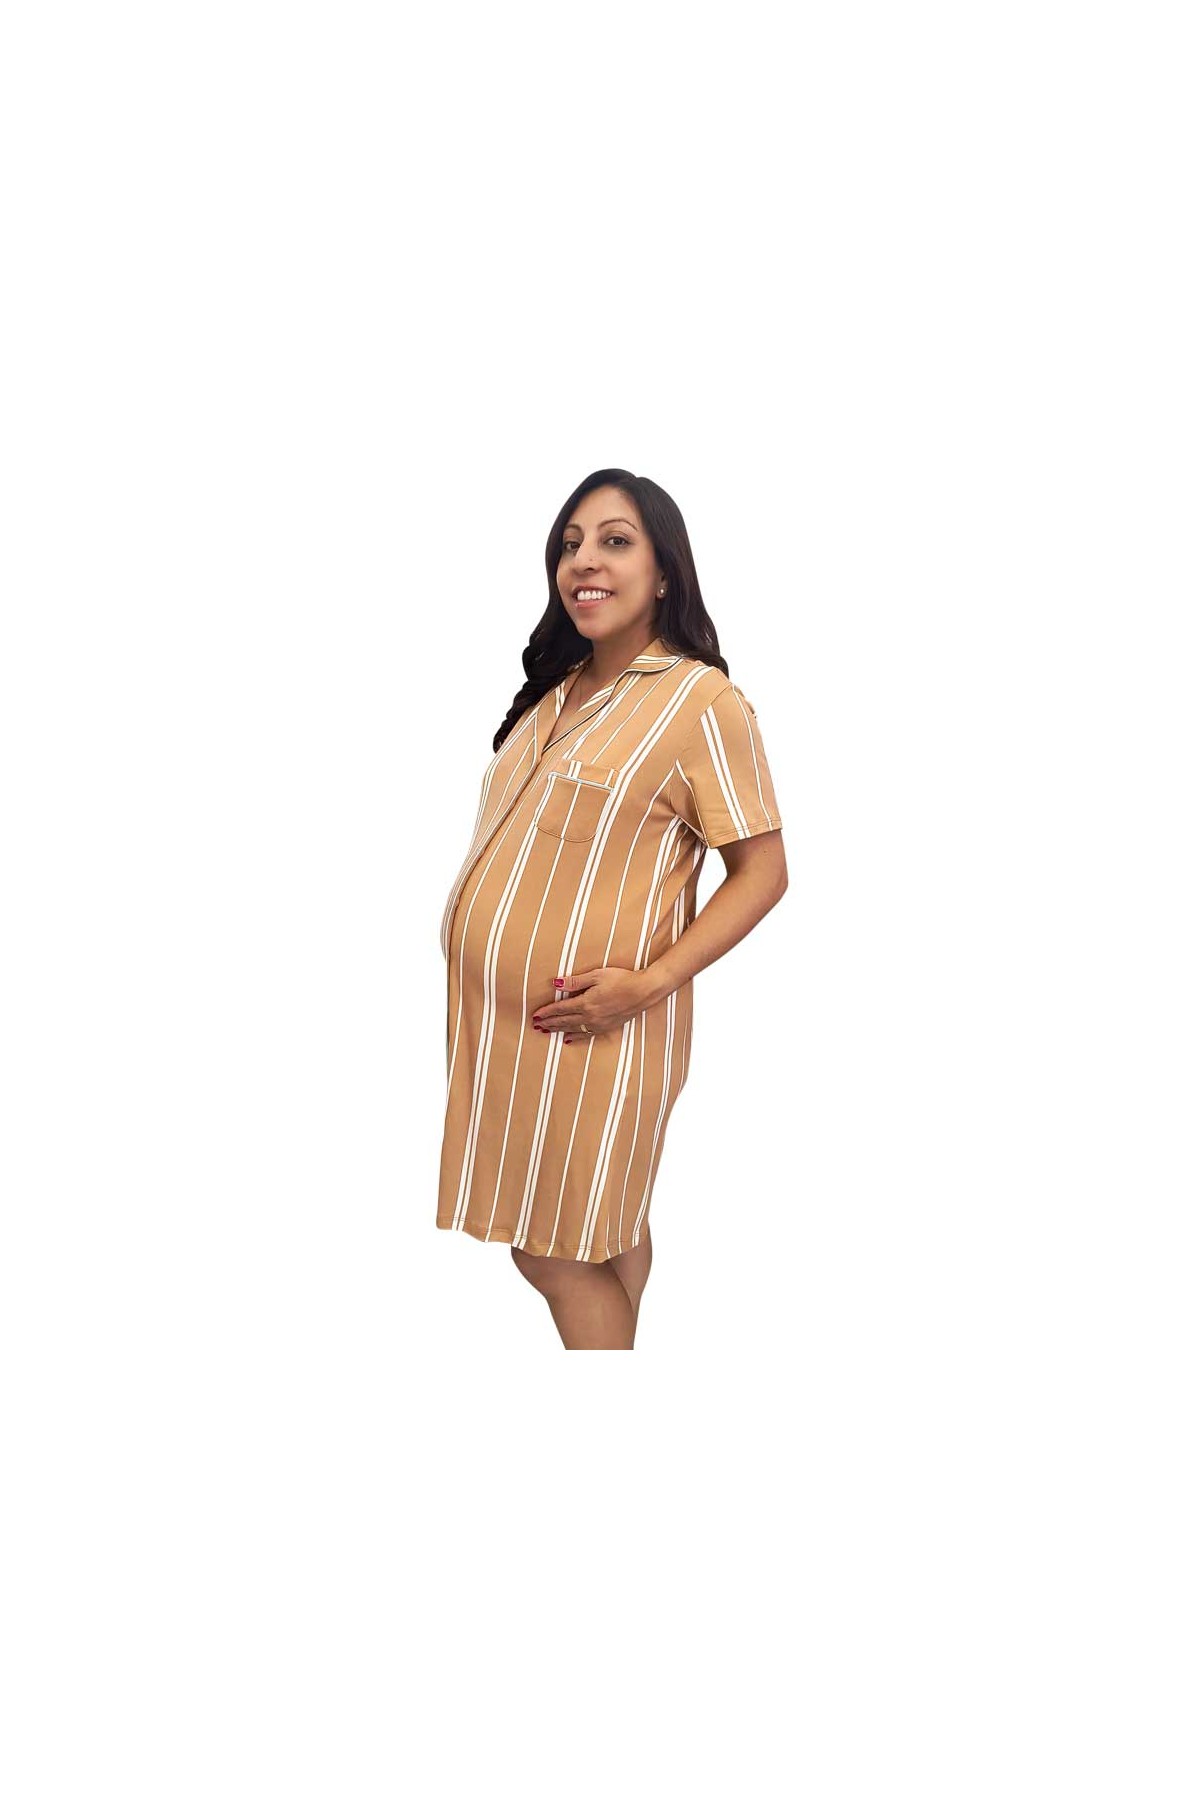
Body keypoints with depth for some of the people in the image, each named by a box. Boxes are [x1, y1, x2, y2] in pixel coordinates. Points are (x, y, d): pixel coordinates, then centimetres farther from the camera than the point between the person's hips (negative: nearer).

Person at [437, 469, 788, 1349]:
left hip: (585, 1025, -7)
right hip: (503, 1010, 7)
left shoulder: (702, 700, -12)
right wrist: (471, 932, 6)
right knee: (602, 1229, 16)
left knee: (558, 1250, 2)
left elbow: (763, 870, -13)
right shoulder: (561, 688, 13)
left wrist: (649, 980, -22)